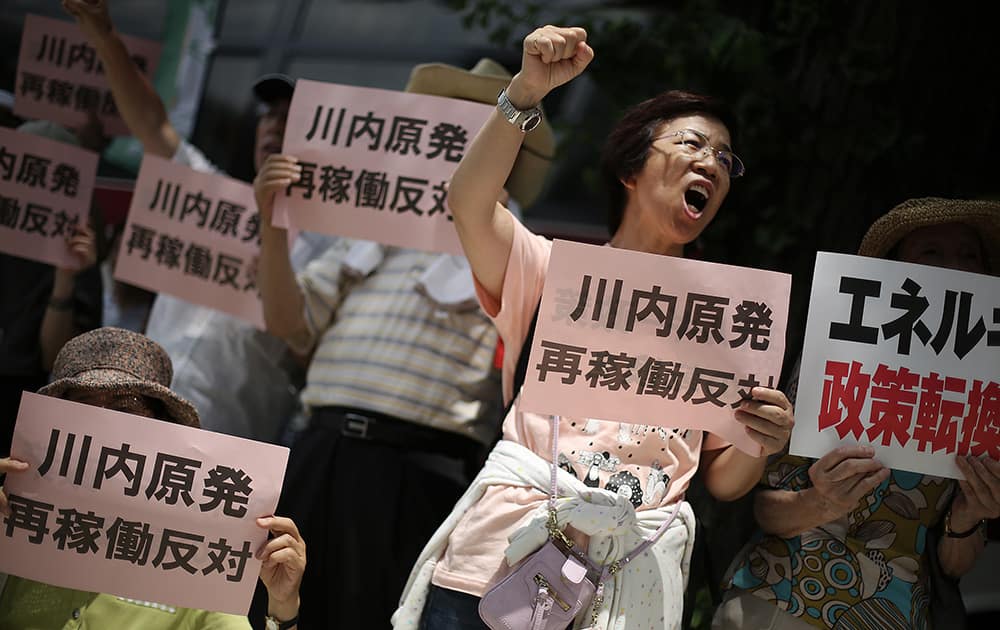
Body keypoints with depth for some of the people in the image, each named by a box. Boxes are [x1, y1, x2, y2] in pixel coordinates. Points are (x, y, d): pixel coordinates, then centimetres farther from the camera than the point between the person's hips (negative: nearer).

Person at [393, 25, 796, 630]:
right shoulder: (555, 270, 8)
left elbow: (723, 480, 14)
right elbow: (470, 204, -12)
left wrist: (760, 446, -9)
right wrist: (527, 90, -23)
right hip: (502, 558, -2)